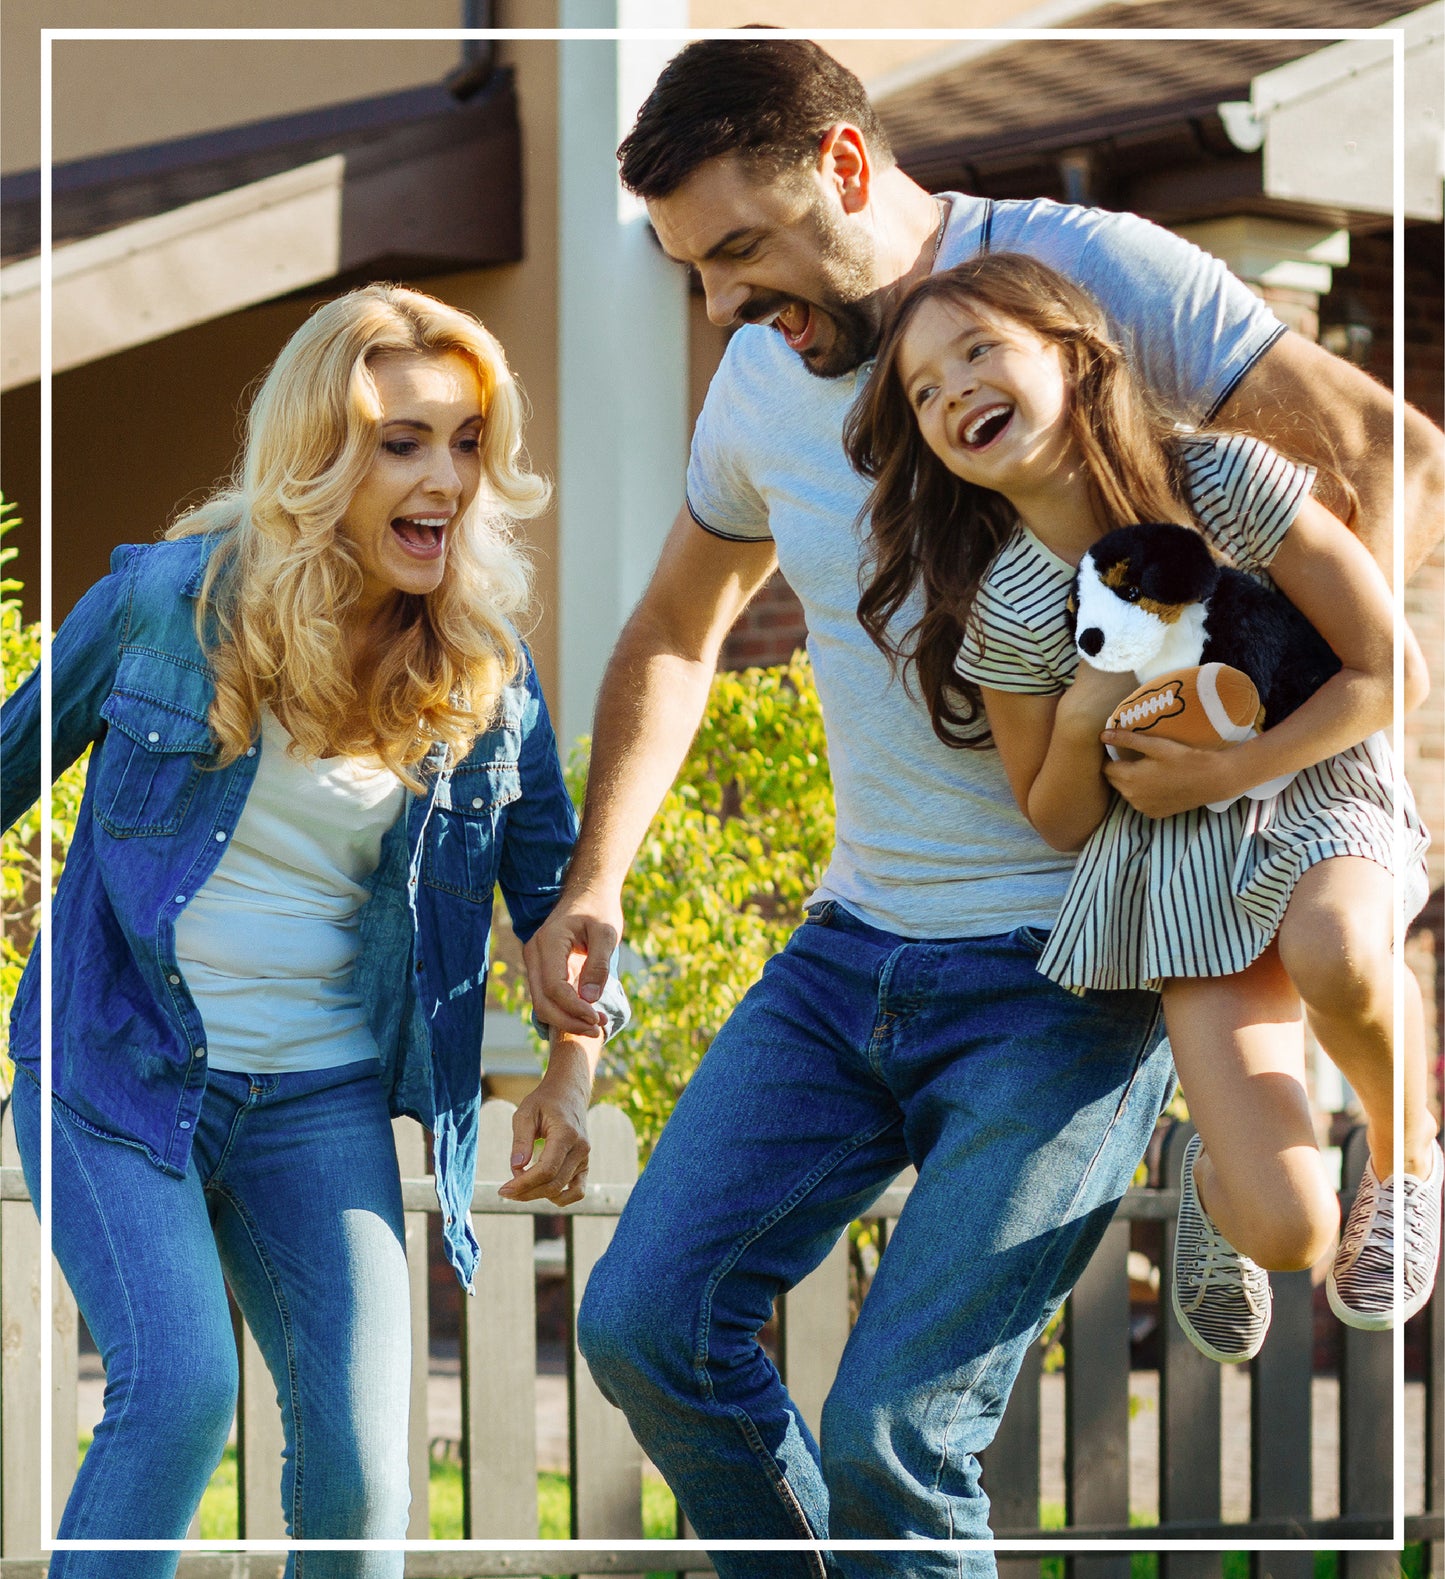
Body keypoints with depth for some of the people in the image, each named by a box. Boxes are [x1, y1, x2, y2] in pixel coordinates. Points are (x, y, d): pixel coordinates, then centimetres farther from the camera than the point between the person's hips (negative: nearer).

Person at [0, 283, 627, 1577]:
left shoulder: (487, 673, 1)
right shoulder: (169, 597, -7)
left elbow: (553, 882, 11)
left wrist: (573, 1074, -3)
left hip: (322, 1101, 3)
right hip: (120, 1074, -3)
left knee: (359, 1450, -6)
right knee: (179, 1386, -20)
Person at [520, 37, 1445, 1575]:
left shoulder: (1086, 269, -11)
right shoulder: (763, 380, 9)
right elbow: (673, 635, 26)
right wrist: (591, 885, 13)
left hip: (1071, 969, -7)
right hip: (852, 946, 7)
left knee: (890, 1434, -14)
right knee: (643, 1323, -2)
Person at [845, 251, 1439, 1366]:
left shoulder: (1226, 482, -16)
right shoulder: (1004, 614, -10)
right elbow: (1059, 822, 3)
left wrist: (1226, 771, -17)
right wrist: (1082, 719, -18)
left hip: (1317, 789, -1)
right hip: (1180, 866, 1)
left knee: (1334, 952, -40)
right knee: (1288, 1229, -17)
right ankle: (1218, 1181, 24)